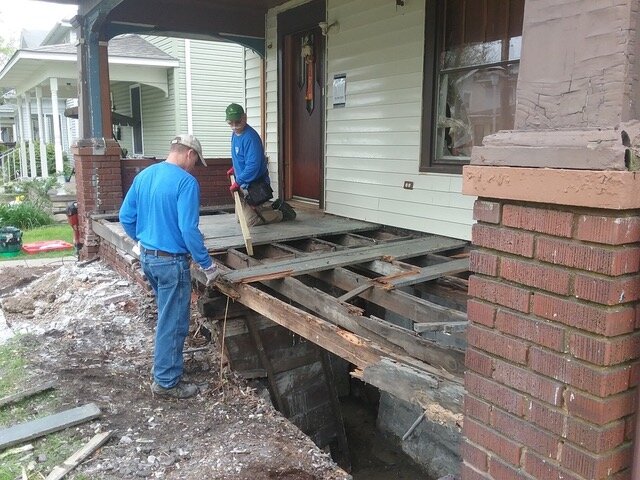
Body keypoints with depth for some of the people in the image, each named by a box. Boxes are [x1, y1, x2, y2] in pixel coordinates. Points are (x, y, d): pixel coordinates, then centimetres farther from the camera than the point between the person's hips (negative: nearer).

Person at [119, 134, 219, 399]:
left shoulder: (143, 175, 6)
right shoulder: (186, 181, -18)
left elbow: (125, 217, 10)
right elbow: (188, 230, -24)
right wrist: (208, 265, -16)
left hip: (146, 257, 8)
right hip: (171, 261, -8)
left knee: (167, 314, 26)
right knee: (173, 322, 5)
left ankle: (167, 361, 41)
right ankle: (166, 381, 16)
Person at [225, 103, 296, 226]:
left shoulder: (250, 137, -25)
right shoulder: (235, 134, 6)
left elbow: (253, 166, -30)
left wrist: (238, 182, -24)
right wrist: (234, 168, 17)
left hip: (254, 185, -10)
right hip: (245, 185, 10)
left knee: (251, 221, -7)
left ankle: (283, 214, 9)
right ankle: (275, 206, 26)